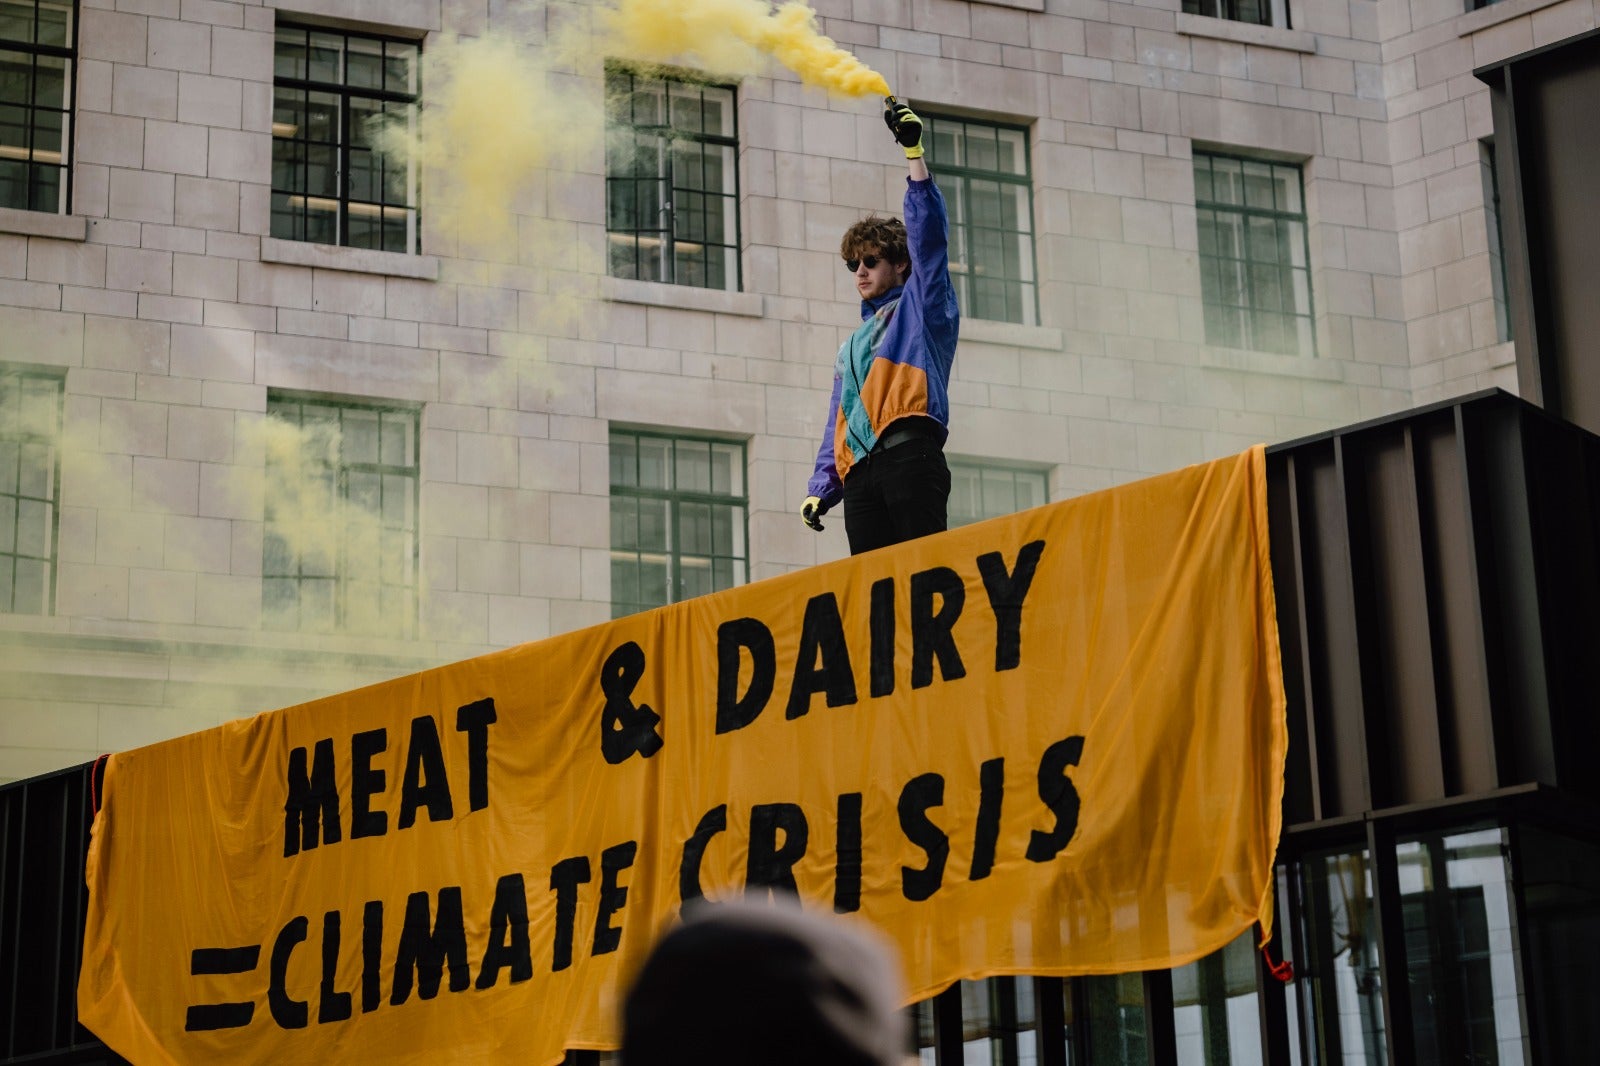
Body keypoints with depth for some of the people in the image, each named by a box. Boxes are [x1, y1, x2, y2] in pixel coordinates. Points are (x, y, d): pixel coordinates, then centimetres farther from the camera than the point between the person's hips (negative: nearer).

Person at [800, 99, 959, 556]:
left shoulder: (921, 307, 18)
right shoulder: (850, 349, 34)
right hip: (860, 474, 5)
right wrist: (821, 486, 14)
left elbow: (929, 232, 4)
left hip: (909, 456, -5)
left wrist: (913, 151, -1)